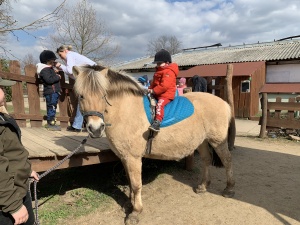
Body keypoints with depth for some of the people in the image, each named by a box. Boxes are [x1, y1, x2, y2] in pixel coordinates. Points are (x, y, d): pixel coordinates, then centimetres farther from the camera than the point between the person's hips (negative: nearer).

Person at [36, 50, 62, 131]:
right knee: (51, 107, -8)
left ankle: (50, 123, 25)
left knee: (52, 108, 16)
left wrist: (55, 72, 12)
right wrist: (58, 77, -16)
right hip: (51, 92, -11)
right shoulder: (44, 70, -14)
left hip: (54, 92, 11)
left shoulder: (49, 69, 19)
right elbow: (49, 80, -26)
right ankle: (51, 124, -3)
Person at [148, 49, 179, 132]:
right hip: (157, 94, 11)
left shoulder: (169, 72, -14)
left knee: (159, 104, -33)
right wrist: (150, 88, 7)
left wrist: (153, 91, -20)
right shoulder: (158, 71, 19)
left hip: (166, 94, -10)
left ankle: (157, 122, -43)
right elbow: (154, 82, 25)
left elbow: (164, 85, -25)